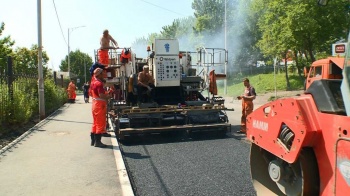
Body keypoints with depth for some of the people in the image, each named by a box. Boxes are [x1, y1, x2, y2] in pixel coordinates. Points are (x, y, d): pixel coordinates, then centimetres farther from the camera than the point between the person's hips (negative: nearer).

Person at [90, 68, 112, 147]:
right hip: (100, 105, -10)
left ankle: (93, 141, 23)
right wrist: (108, 96, -10)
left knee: (95, 123, 16)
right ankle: (97, 142, 1)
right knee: (100, 123, -3)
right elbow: (101, 95, -27)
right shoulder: (99, 83, -17)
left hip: (94, 104, 10)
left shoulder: (93, 83, 13)